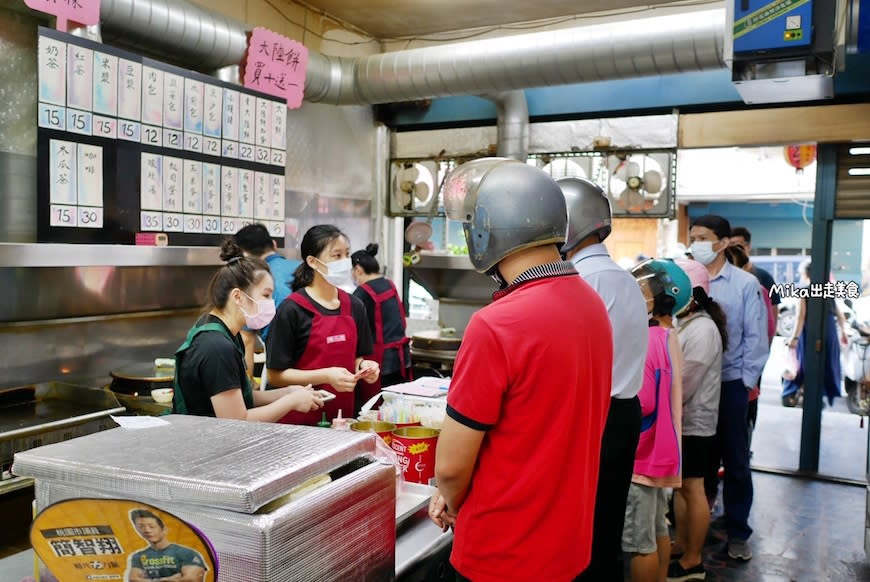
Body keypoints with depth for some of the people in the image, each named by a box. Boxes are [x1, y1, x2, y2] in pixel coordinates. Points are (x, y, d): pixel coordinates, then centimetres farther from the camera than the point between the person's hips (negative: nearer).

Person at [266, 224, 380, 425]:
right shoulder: (292, 309, -12)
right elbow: (275, 375, -11)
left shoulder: (354, 306, 5)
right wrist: (326, 376, -21)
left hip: (343, 412, 5)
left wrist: (363, 366, -5)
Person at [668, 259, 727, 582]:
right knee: (679, 486, 17)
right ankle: (681, 545, 30)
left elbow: (682, 385, -21)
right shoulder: (683, 325, 11)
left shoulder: (702, 329, -18)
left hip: (693, 423, -9)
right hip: (680, 421, 9)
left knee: (692, 489, 1)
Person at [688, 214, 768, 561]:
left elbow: (756, 337, -2)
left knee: (734, 459, 10)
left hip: (730, 383, -1)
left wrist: (747, 381, -5)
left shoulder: (746, 284, -5)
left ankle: (738, 532, 25)